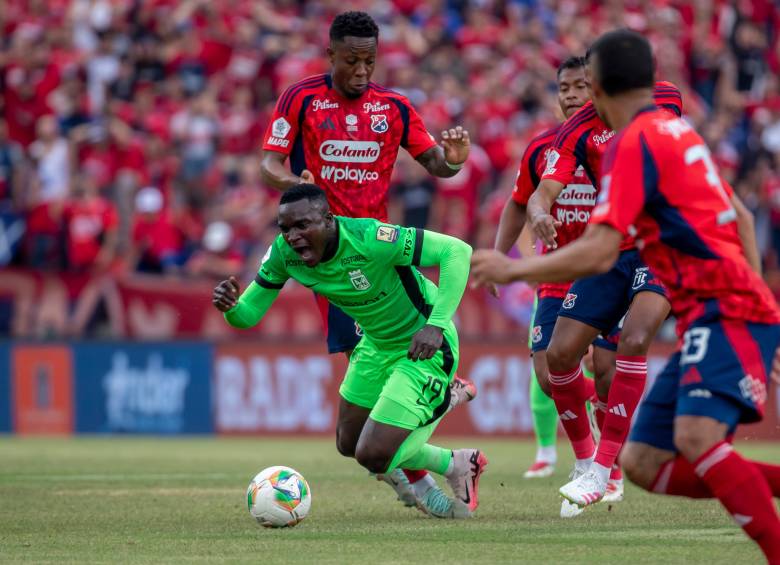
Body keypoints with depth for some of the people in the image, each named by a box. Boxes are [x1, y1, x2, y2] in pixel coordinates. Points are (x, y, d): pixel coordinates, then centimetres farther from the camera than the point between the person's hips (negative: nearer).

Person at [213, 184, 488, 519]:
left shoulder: (368, 239, -34)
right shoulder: (284, 252, -15)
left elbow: (456, 251, -33)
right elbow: (248, 314, -8)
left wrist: (436, 325, -40)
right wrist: (230, 306, -33)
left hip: (423, 346, -8)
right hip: (376, 343, 8)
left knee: (372, 456, -12)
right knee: (349, 445, 17)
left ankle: (457, 466, 16)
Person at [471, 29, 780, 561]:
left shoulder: (635, 141, -10)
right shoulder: (677, 130, 19)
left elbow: (599, 253, -19)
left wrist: (513, 269, -10)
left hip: (728, 313, -10)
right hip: (711, 317, 10)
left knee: (695, 436, -30)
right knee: (644, 463, 2)